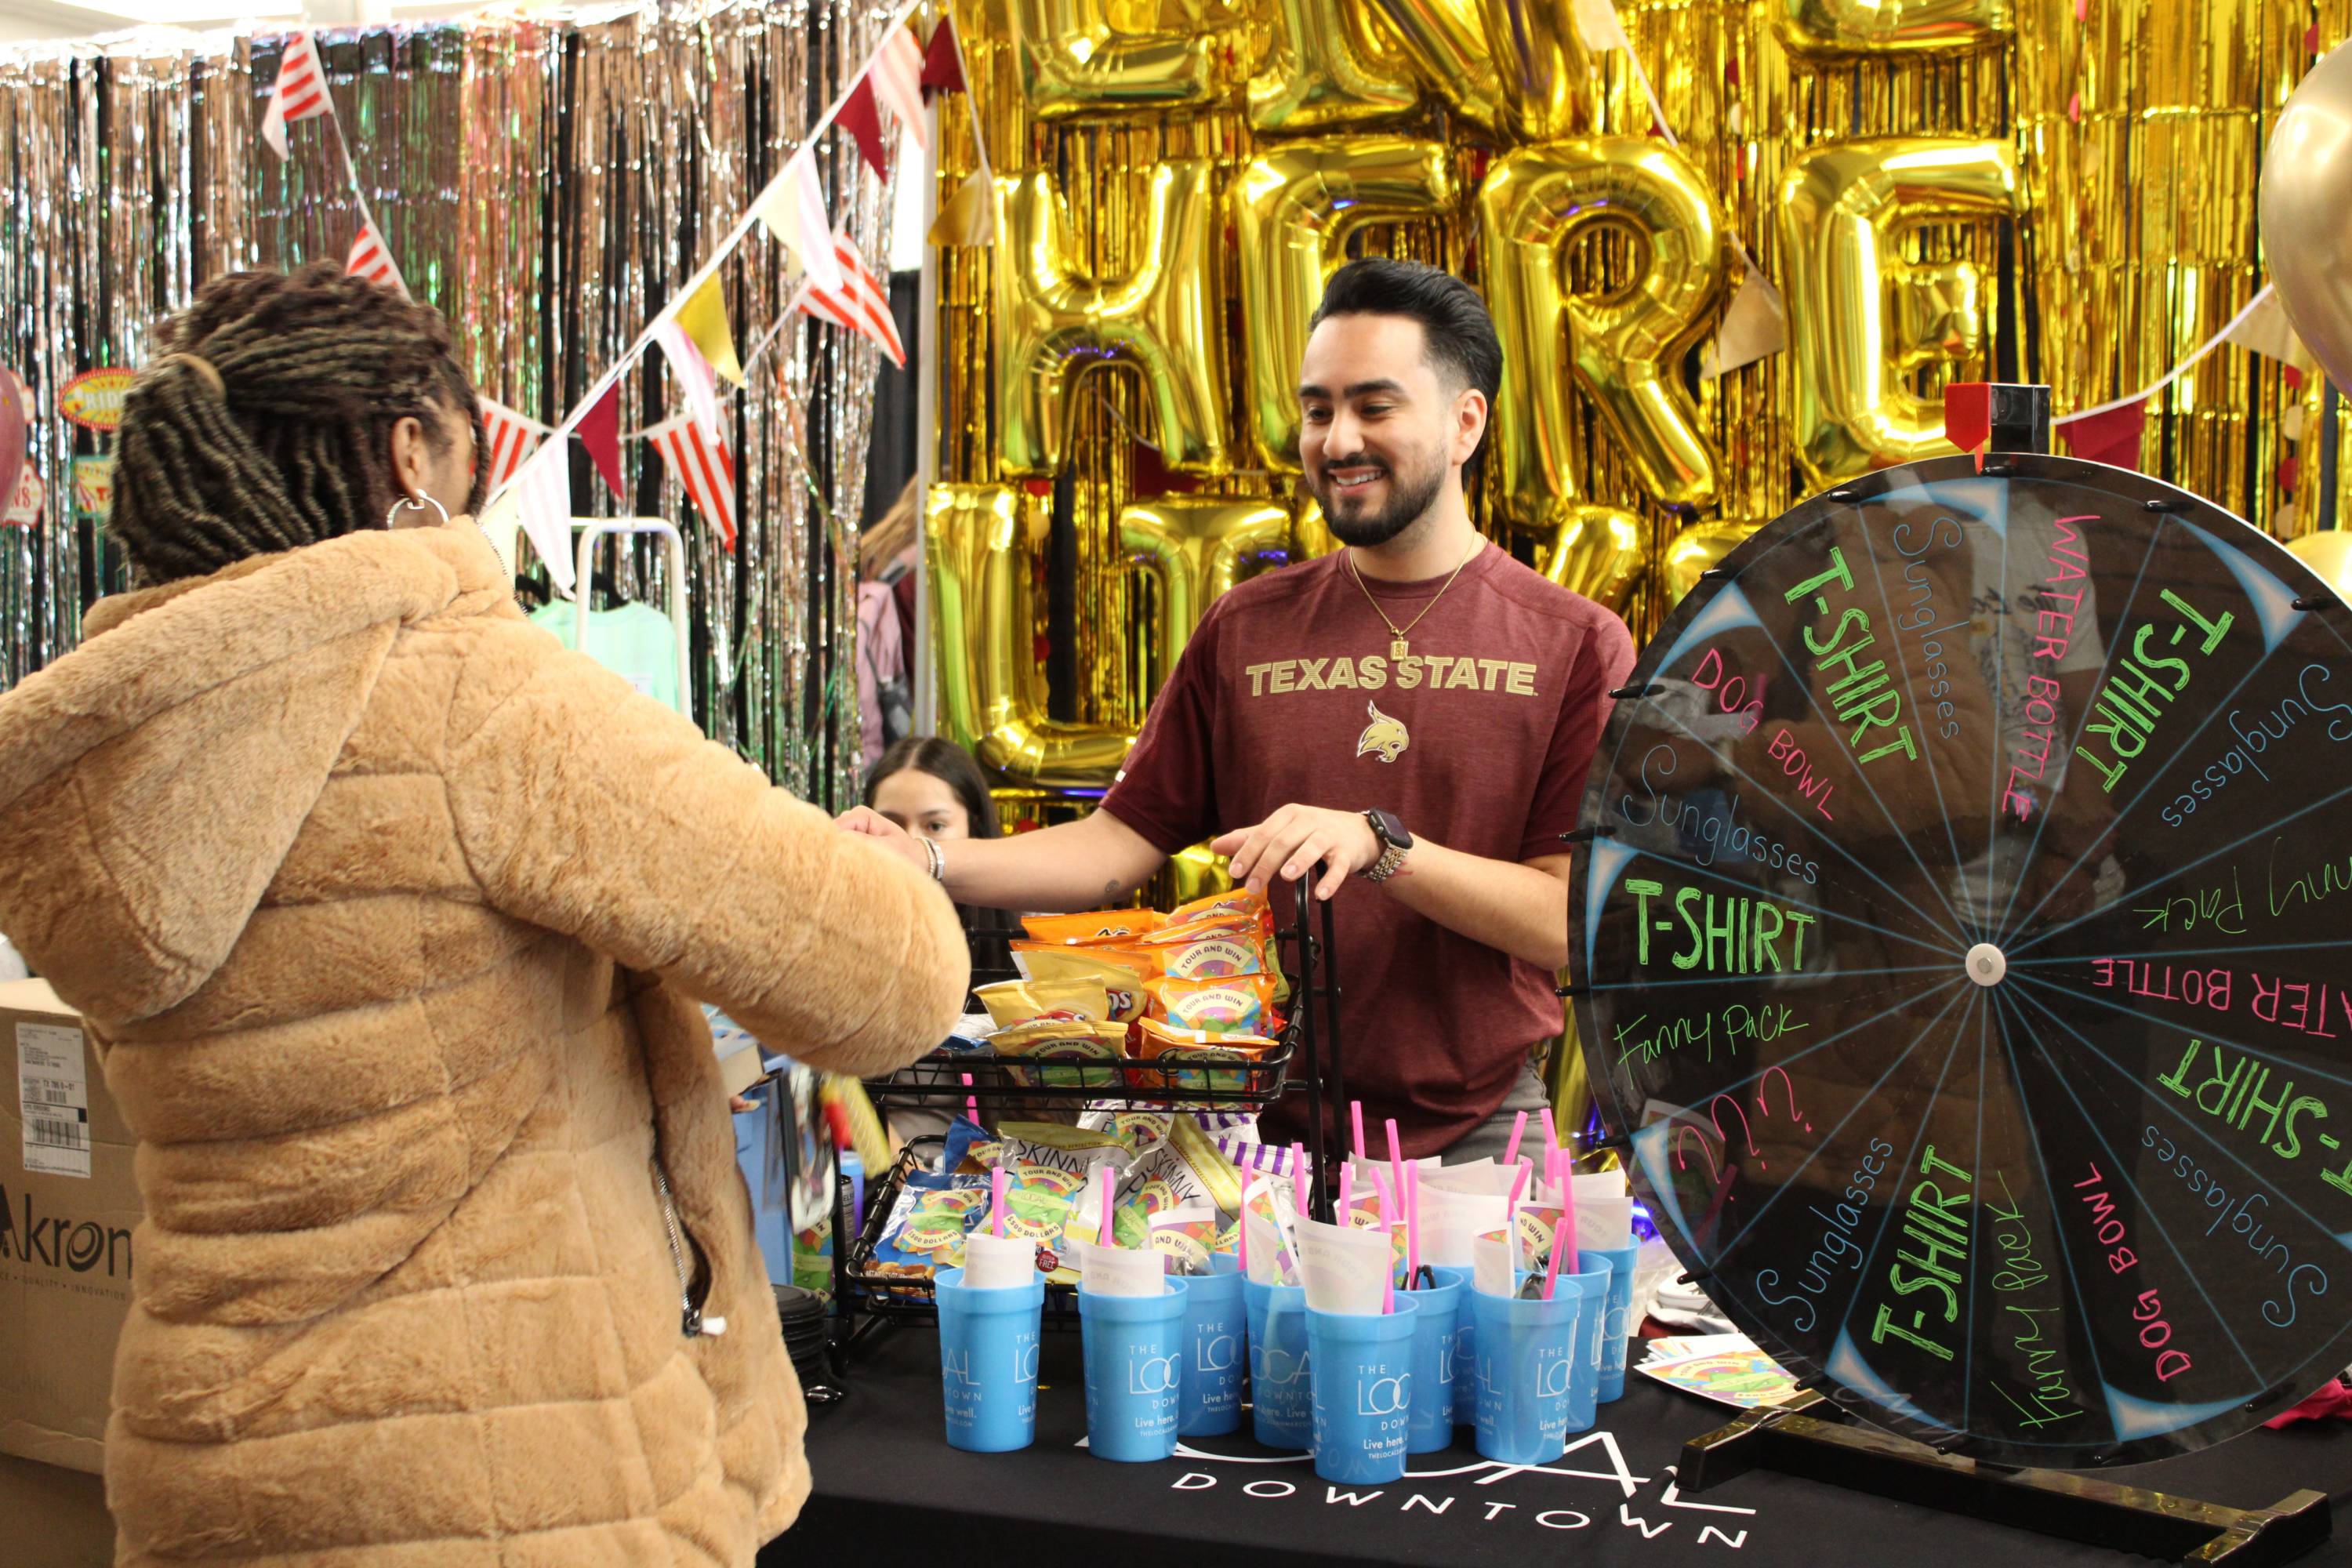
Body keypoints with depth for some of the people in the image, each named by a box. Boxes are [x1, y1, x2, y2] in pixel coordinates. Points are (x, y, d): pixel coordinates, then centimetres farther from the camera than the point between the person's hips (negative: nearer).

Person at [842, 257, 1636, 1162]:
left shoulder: (1575, 645, -2)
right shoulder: (1245, 630, 9)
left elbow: (1573, 921, -9)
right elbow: (1124, 841, 5)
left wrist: (1377, 844, -21)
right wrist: (930, 865, -10)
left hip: (1481, 1134, -2)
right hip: (1271, 1121, 2)